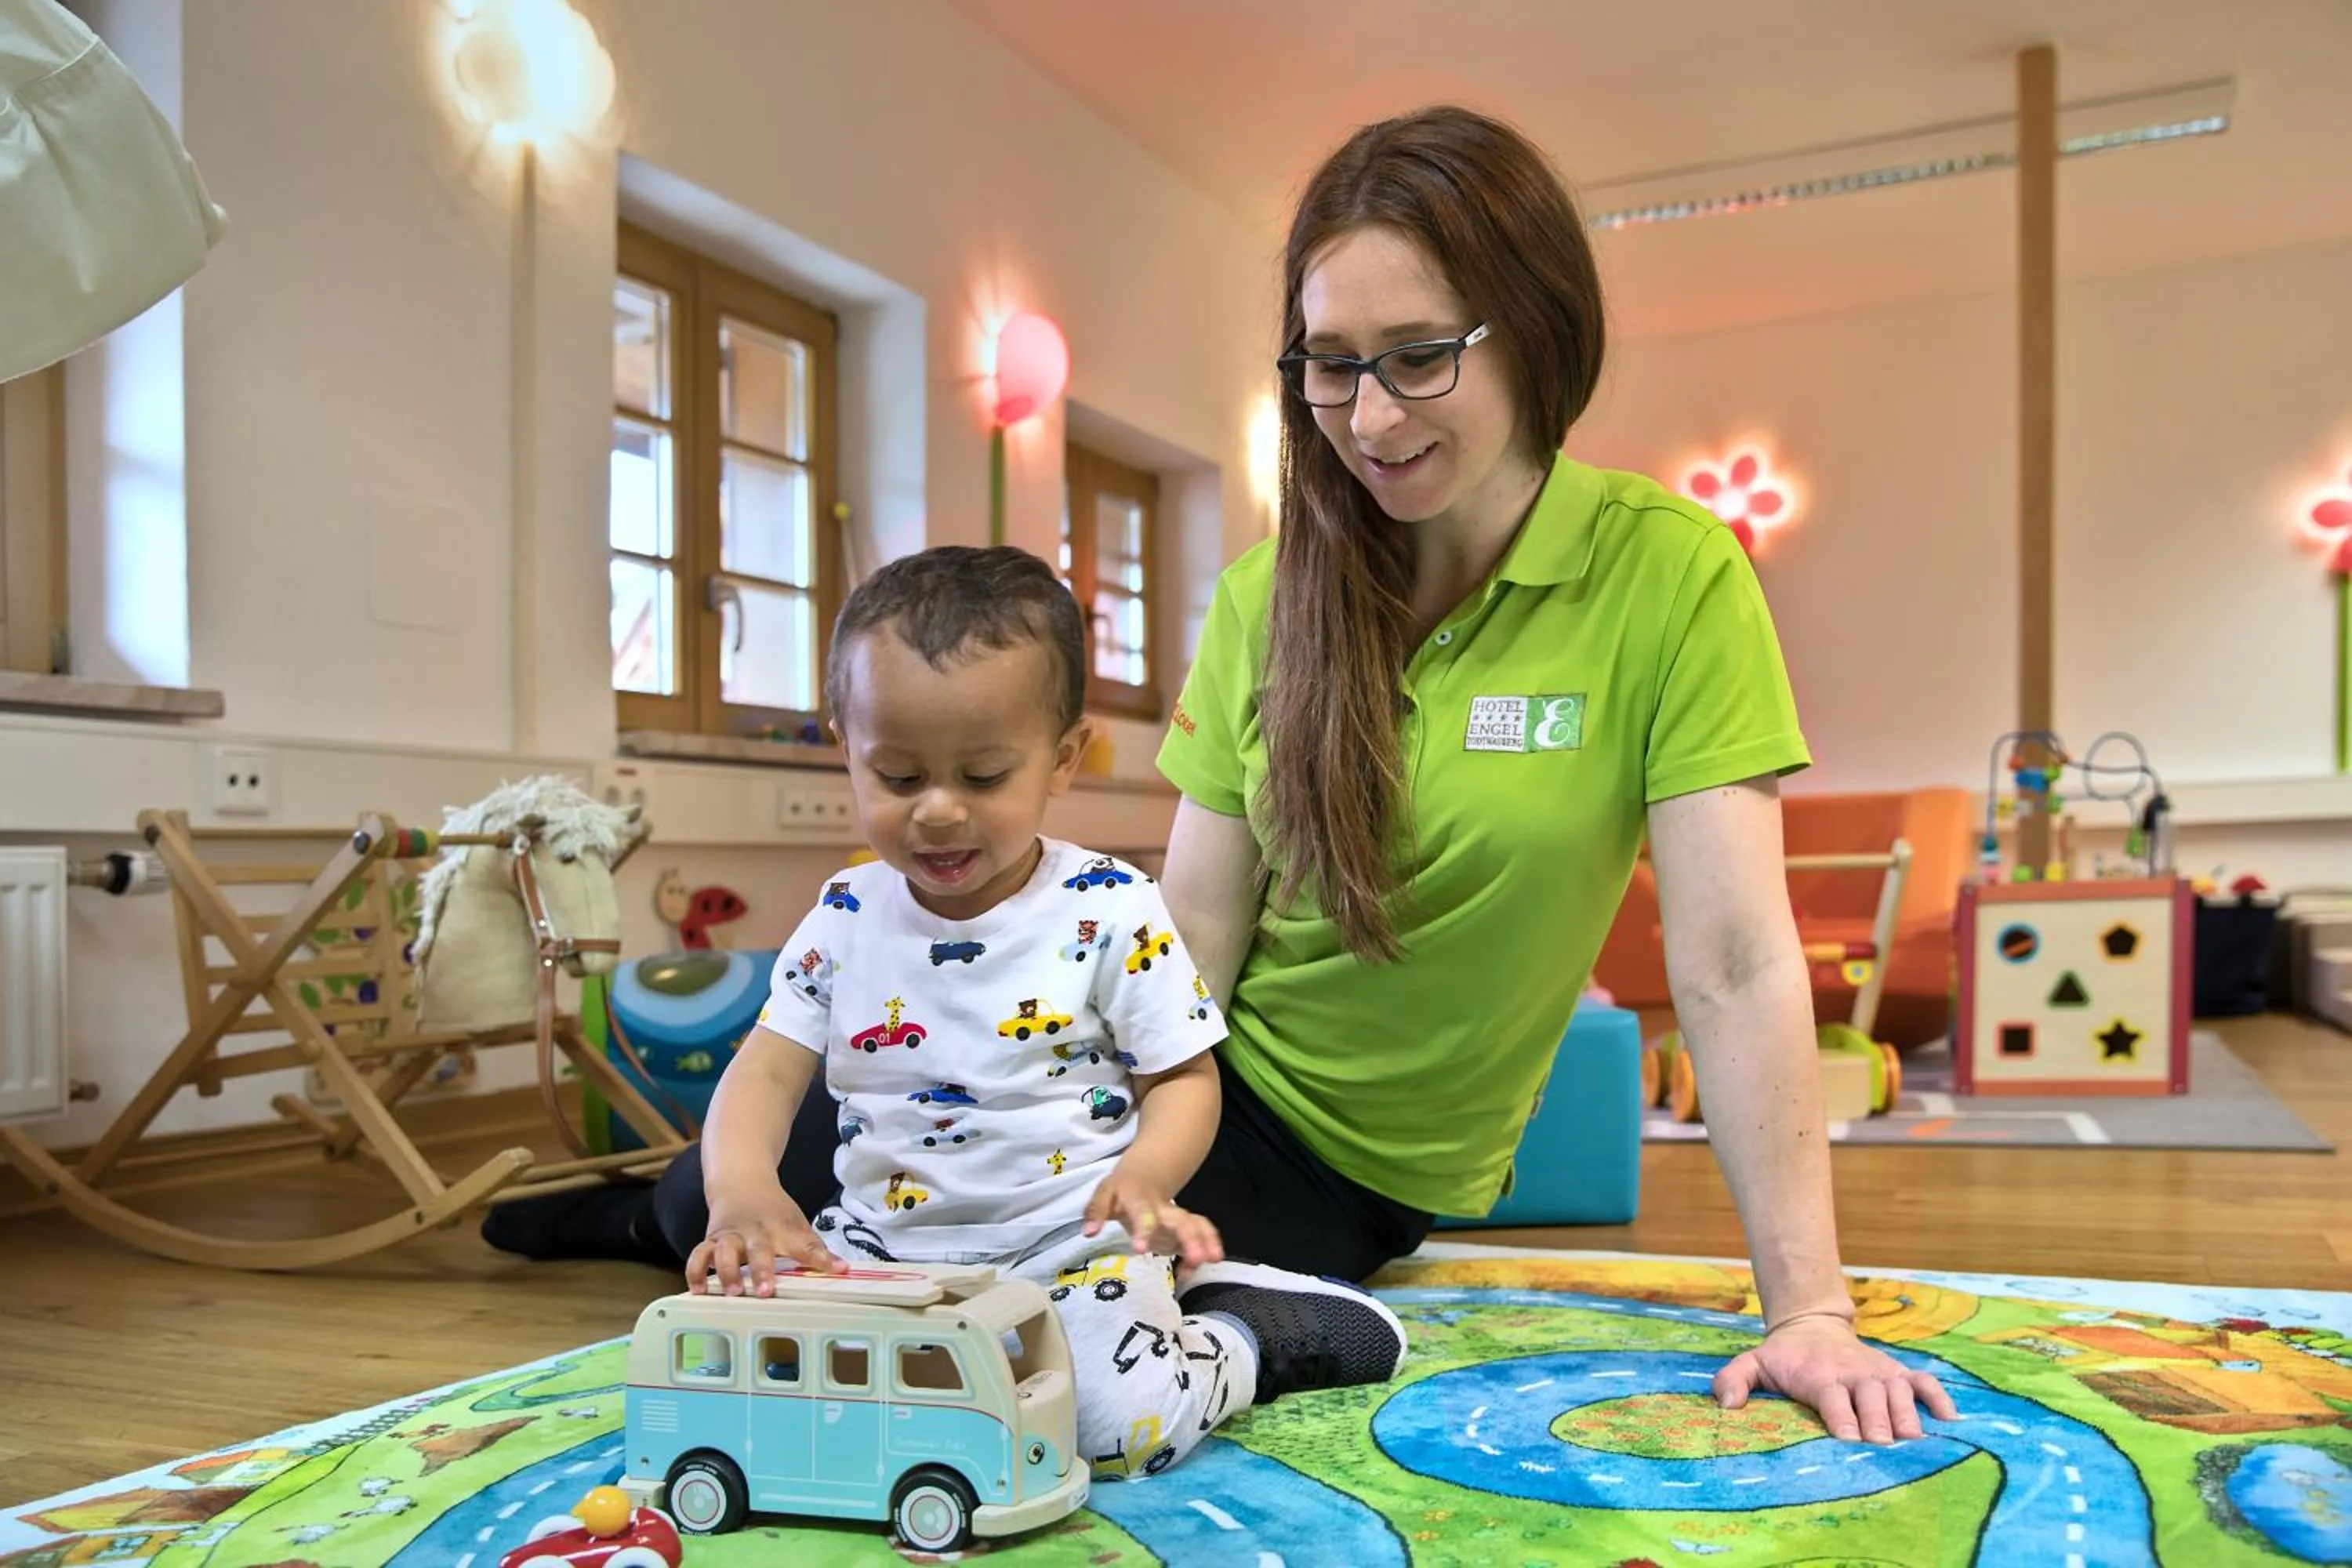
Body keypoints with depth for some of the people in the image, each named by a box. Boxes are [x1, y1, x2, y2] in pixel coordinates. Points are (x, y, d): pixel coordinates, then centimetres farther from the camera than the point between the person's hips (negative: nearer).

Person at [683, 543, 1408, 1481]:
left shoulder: (1110, 914, -8)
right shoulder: (843, 920, 2)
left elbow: (1183, 1077, -3)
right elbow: (766, 1071, 1)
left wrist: (1144, 1177, -25)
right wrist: (741, 1191, -21)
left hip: (1070, 1239, -5)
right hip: (881, 1244, 5)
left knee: (1120, 1420, -30)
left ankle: (1252, 1330, 6)